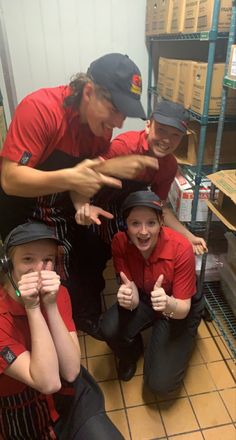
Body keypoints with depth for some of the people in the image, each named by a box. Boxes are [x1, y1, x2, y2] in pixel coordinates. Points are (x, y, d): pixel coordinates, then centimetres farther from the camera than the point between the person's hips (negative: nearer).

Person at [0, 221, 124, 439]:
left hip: (73, 397, 3)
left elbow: (71, 372, -17)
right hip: (25, 416, -2)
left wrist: (51, 305, -27)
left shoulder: (59, 294, -9)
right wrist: (32, 308, -32)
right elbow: (48, 382, -26)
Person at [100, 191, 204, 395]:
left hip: (179, 307, -2)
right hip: (144, 299, 2)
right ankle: (132, 353, 9)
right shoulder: (120, 242, -23)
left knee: (161, 383, -12)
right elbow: (134, 299, -20)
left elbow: (183, 308, -25)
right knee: (110, 328, -28)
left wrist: (168, 304, -48)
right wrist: (128, 298, -44)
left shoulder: (181, 248, -32)